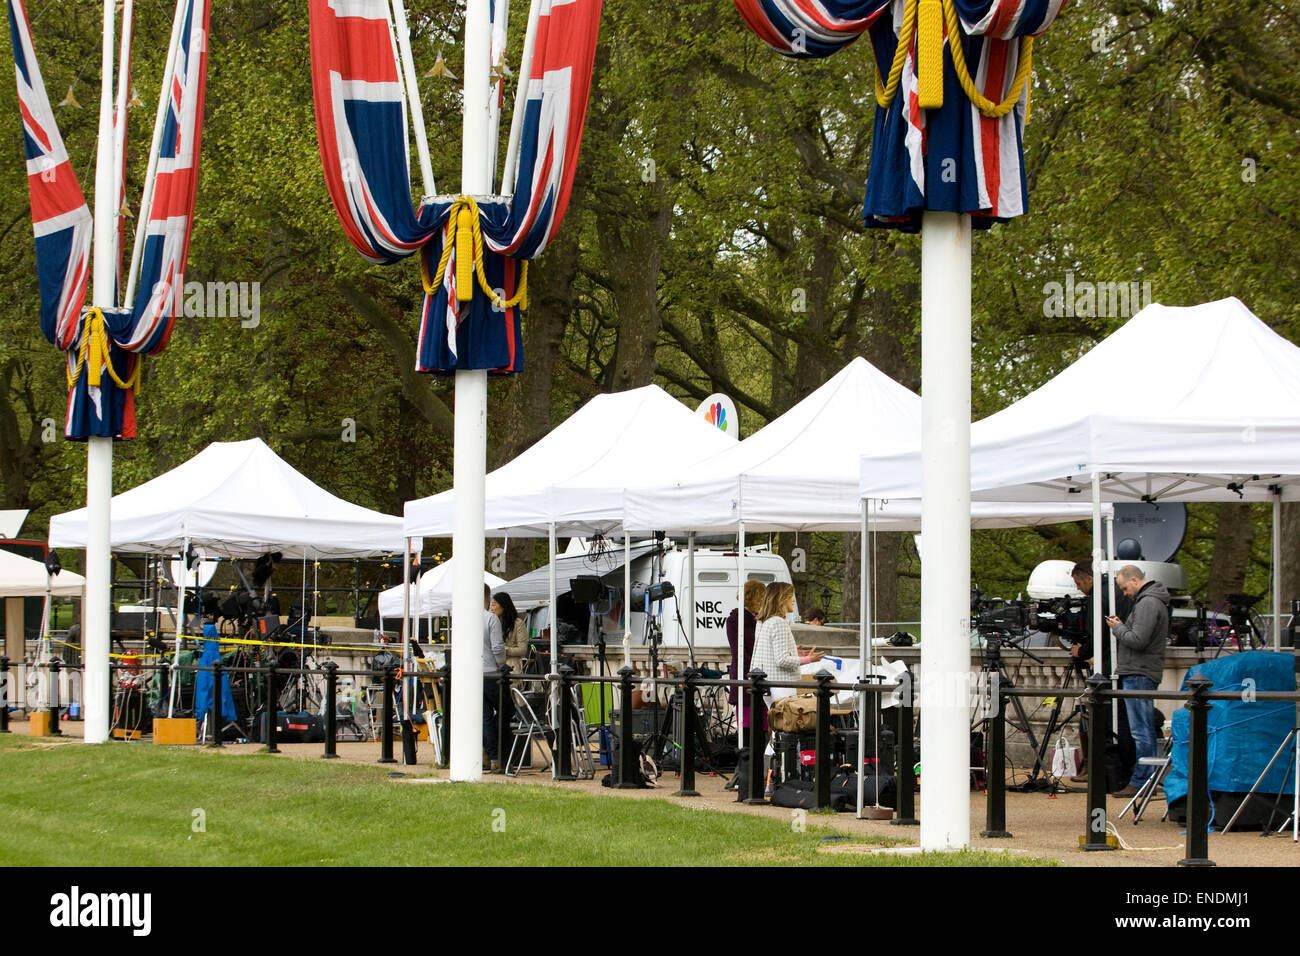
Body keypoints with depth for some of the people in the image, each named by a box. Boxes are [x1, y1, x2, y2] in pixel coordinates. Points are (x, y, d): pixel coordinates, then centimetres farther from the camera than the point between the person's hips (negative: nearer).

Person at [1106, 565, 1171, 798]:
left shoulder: (1148, 603, -14)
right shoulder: (1151, 601, 18)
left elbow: (1137, 640, -21)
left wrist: (1118, 628, -6)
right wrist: (1121, 626, 10)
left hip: (1139, 674, -11)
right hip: (1143, 673, 11)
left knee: (1141, 731, -9)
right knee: (1146, 730, 12)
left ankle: (1139, 782, -8)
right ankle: (1147, 779, 15)